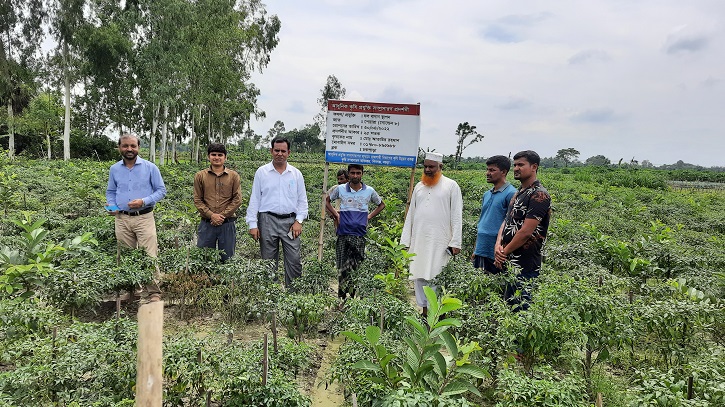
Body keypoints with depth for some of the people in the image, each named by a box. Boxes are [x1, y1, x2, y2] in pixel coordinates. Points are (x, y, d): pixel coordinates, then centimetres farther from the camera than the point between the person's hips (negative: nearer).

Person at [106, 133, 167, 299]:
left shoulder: (150, 167, 0)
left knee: (149, 257, -9)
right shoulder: (114, 169, 10)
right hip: (122, 219, 4)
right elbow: (110, 192, 22)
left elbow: (161, 190, 1)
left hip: (144, 218, -3)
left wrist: (144, 201, -14)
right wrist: (111, 205, 1)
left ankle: (154, 292, -3)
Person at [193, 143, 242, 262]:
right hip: (207, 223, 0)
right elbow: (197, 200, 3)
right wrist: (211, 215, -11)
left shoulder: (233, 176, 5)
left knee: (227, 259, 7)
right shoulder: (200, 176, 6)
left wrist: (223, 215, -10)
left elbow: (237, 200, 0)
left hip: (227, 224, 0)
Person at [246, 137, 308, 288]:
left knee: (294, 260, -3)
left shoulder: (296, 174, 8)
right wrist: (253, 224, -2)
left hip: (290, 221, 1)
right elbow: (254, 199, 5)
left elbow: (302, 200, 11)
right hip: (268, 220, -1)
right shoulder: (262, 172, 5)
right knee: (269, 261, 6)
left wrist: (298, 221, -1)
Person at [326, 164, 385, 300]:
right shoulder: (340, 189, 4)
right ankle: (341, 295, 10)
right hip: (343, 234, 0)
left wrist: (369, 216, 9)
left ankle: (354, 294, 7)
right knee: (342, 266, 1)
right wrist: (336, 214, 7)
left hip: (360, 234, 0)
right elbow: (327, 201, 20)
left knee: (357, 266, -2)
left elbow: (381, 204, 21)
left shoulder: (369, 191, 5)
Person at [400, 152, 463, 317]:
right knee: (419, 277, 5)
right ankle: (424, 311, 13)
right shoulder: (419, 186, 16)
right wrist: (405, 241, 13)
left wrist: (455, 242, -9)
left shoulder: (451, 186, 2)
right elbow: (411, 214, 18)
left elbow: (457, 216, -2)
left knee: (435, 278, -9)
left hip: (440, 241, -5)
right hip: (418, 240, 5)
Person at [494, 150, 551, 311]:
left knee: (520, 308, -2)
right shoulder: (518, 193, 16)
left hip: (525, 266, -9)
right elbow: (506, 221, 13)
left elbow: (525, 232, -19)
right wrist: (498, 246, -5)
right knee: (507, 304, 16)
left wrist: (504, 253, -9)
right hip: (508, 263, 9)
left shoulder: (539, 195, -14)